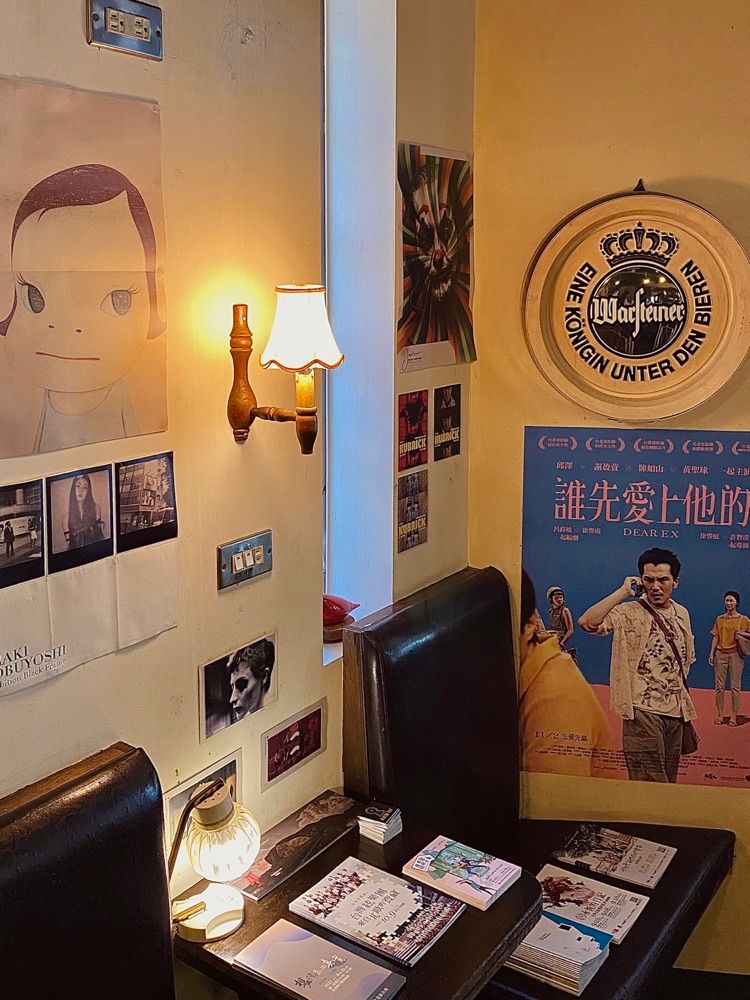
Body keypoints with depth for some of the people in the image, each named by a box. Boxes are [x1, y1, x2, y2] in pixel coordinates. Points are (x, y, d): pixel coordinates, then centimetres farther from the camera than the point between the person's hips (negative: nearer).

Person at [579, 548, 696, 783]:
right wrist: (623, 591, -23)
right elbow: (587, 622, -27)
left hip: (676, 710, 6)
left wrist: (686, 706, 18)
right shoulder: (628, 613, -10)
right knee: (651, 782, -7)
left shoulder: (682, 614, 9)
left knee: (670, 777, 13)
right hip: (643, 709, -6)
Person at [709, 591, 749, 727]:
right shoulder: (720, 619, 8)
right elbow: (716, 637, 8)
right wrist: (711, 653, 2)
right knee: (719, 686, 3)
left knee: (735, 686, 0)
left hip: (735, 654, -2)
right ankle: (720, 715, 9)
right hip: (721, 654, 2)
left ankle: (734, 716, 5)